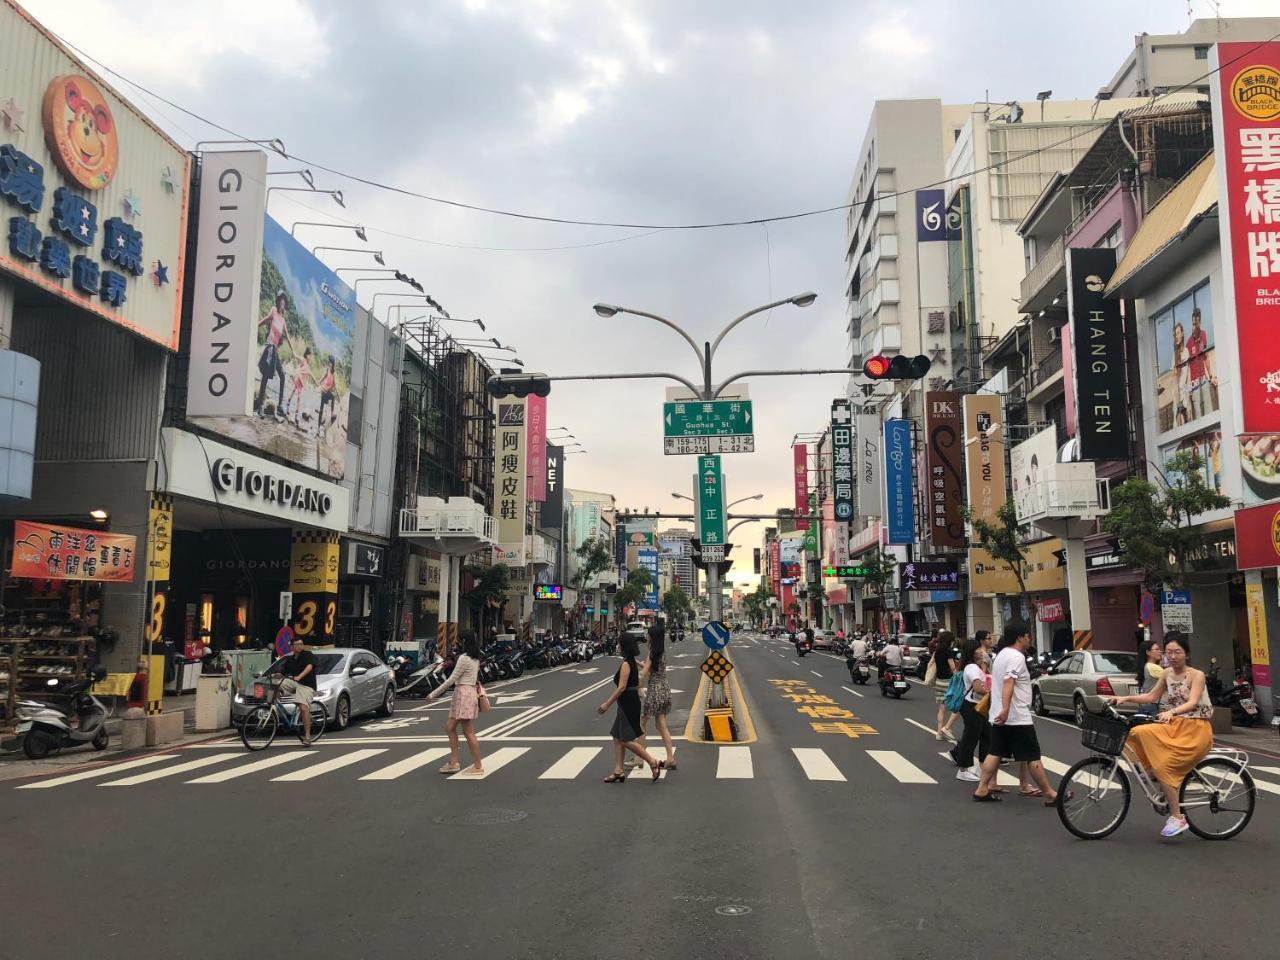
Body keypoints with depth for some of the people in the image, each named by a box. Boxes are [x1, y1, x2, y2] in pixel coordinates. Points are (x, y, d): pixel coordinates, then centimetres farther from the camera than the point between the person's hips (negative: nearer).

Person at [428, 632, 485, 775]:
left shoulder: (464, 658, -15)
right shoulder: (475, 659, 13)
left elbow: (452, 680, -14)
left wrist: (433, 694, -10)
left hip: (464, 694, -10)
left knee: (469, 733, -5)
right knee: (449, 727, 13)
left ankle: (478, 766, 0)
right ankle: (454, 762, 14)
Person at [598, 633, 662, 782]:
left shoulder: (626, 664, -17)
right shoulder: (633, 662, 11)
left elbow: (621, 687, -23)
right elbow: (637, 684, 17)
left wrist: (607, 704, -19)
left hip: (628, 704, -10)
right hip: (629, 704, 10)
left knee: (627, 740, -7)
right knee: (617, 737, 12)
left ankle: (653, 763, -5)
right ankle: (619, 771, 15)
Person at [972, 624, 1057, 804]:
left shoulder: (1002, 654, 16)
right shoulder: (1016, 656, -15)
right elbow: (1008, 683, -29)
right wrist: (1005, 710, -38)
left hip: (1000, 716, 9)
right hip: (1017, 717, -9)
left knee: (995, 753, 9)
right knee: (1032, 757, -2)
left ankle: (982, 789, 7)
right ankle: (1050, 794, 6)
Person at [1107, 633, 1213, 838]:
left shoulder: (1197, 675, -11)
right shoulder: (1167, 674, 7)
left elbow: (1192, 702, -25)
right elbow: (1152, 696, 15)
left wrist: (1171, 712, -43)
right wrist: (1124, 698, 2)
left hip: (1195, 729, -6)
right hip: (1173, 726, 6)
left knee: (1165, 766, -21)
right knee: (1138, 733, -20)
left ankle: (1177, 818, -9)